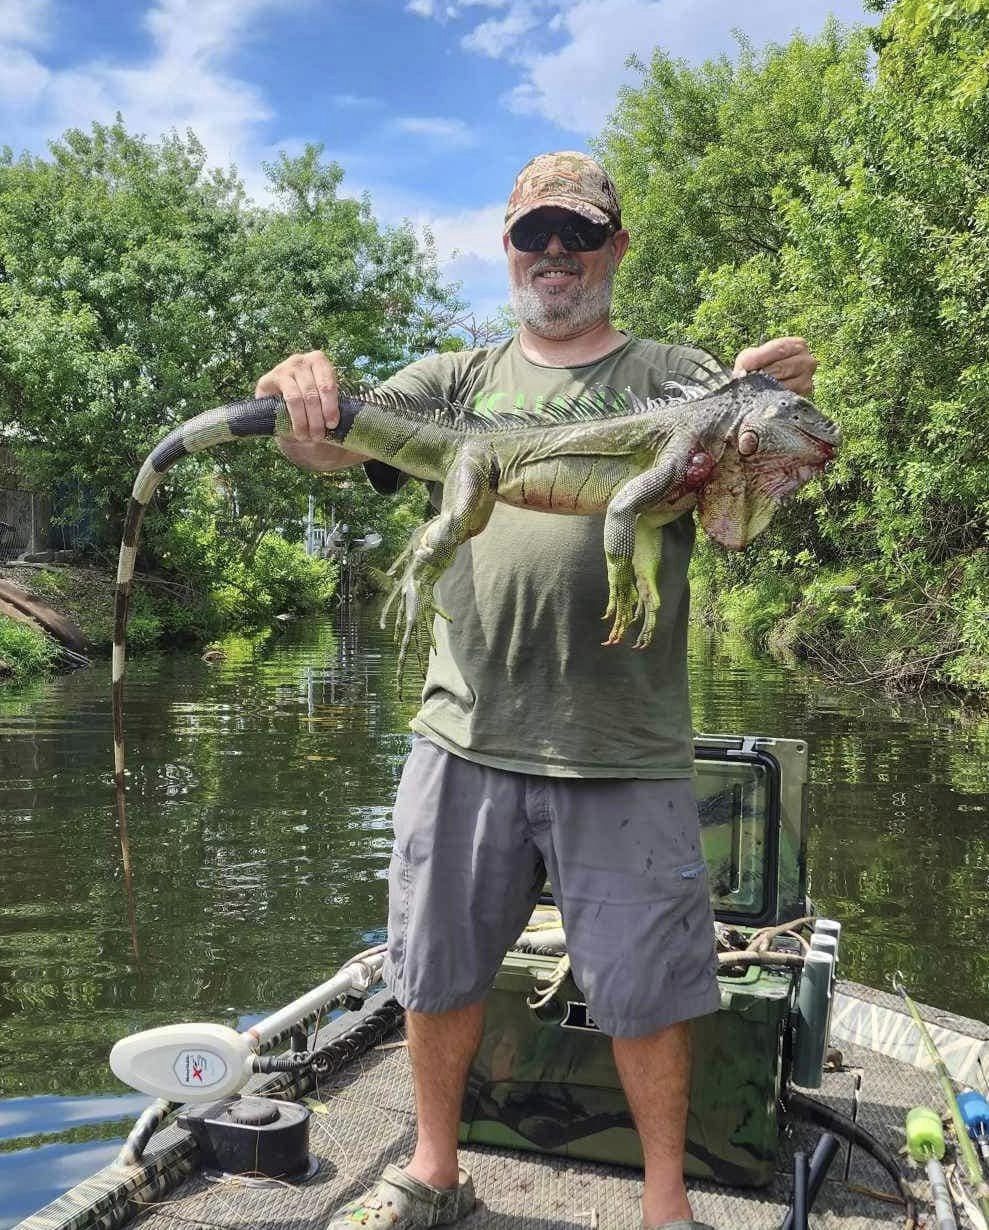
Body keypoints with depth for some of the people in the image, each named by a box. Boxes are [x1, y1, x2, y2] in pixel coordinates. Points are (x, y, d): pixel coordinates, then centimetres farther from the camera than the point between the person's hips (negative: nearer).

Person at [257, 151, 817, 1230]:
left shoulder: (680, 376, 8)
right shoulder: (458, 380, 14)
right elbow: (327, 447, 1)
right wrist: (302, 394, -23)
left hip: (624, 747, -2)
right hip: (465, 735, 3)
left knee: (645, 980, 6)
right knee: (438, 964, 14)